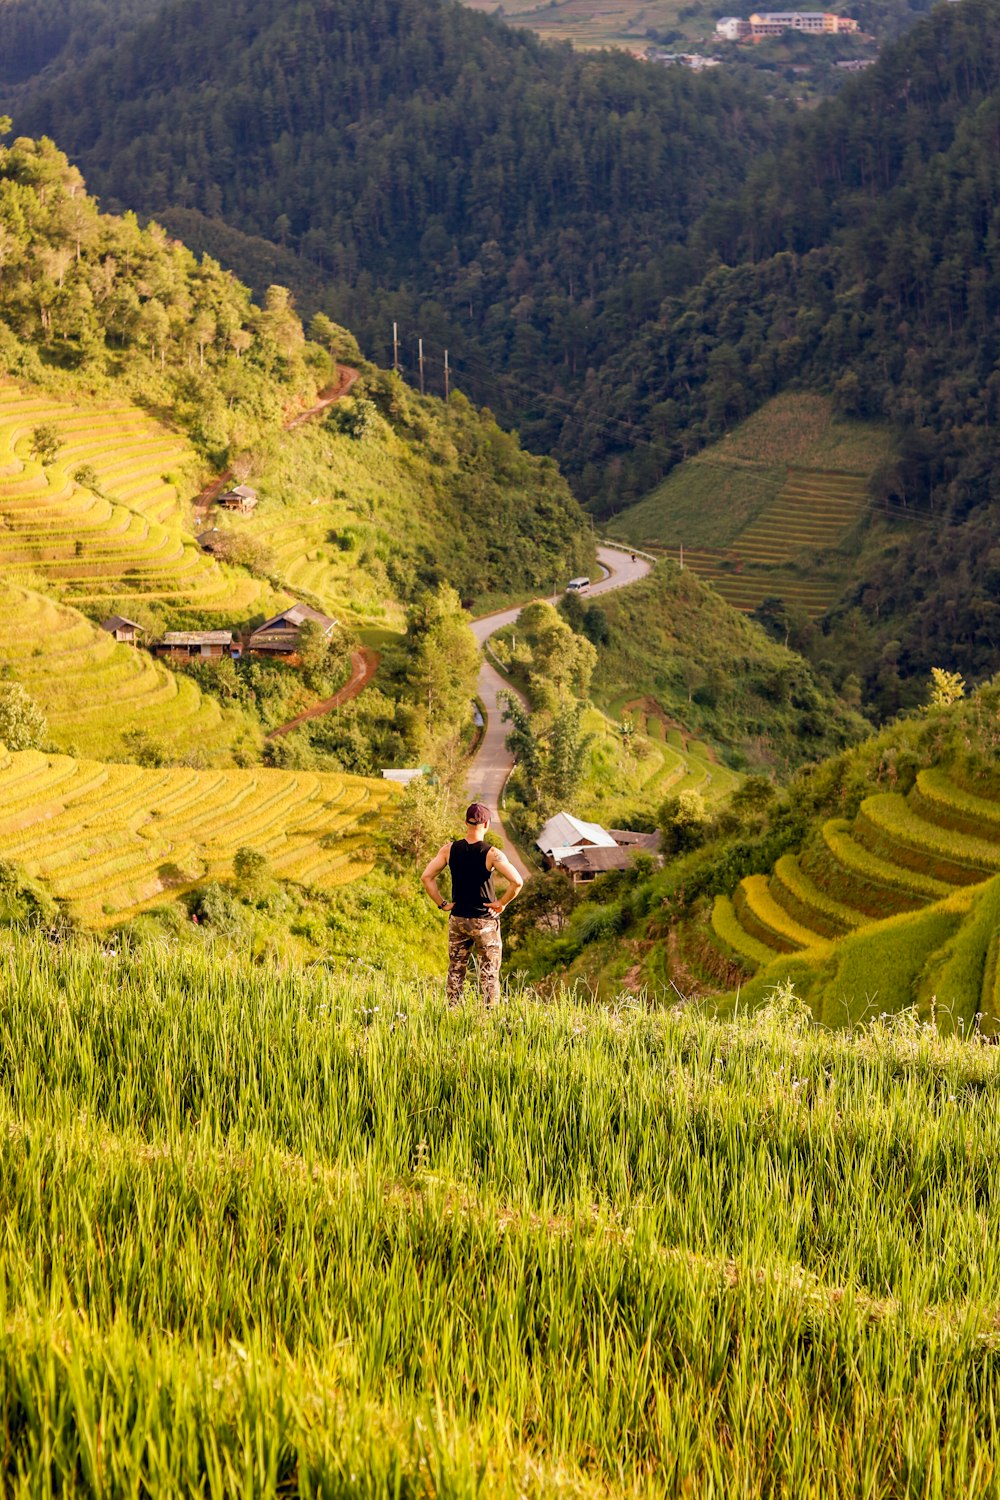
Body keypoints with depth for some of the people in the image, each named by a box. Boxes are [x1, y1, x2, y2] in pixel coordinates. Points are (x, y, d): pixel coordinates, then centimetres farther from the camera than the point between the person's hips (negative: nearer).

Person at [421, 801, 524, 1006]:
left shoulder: (449, 850, -4)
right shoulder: (492, 854, -15)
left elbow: (426, 877, -6)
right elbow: (517, 882, -23)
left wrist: (442, 904, 0)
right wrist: (502, 903, -9)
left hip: (457, 919, 3)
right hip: (485, 921, -3)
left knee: (456, 971, 14)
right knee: (489, 973, 5)